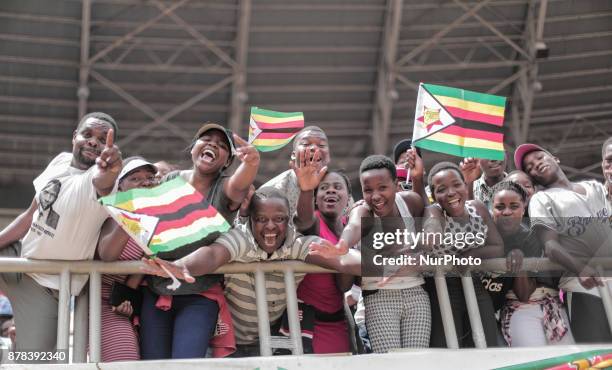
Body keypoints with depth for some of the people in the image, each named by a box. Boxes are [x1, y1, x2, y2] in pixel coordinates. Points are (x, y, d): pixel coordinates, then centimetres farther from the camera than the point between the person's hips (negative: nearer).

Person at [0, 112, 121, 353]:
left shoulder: (103, 176, -19)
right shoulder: (61, 161, 1)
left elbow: (102, 182, -45)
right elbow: (33, 214, 9)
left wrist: (109, 173, -67)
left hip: (47, 286, -6)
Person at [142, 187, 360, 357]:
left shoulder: (298, 244, -17)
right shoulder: (240, 240, -22)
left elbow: (339, 257, -35)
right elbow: (213, 254, -44)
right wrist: (182, 267, -67)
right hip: (228, 337, -2)